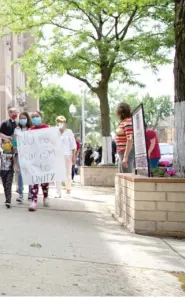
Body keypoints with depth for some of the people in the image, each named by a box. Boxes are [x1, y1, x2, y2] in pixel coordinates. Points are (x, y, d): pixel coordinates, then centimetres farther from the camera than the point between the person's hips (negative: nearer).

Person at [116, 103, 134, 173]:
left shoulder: (128, 122, -14)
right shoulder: (123, 122, 16)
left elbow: (130, 140, -23)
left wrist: (125, 157, -26)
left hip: (127, 153, -11)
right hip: (123, 154, 11)